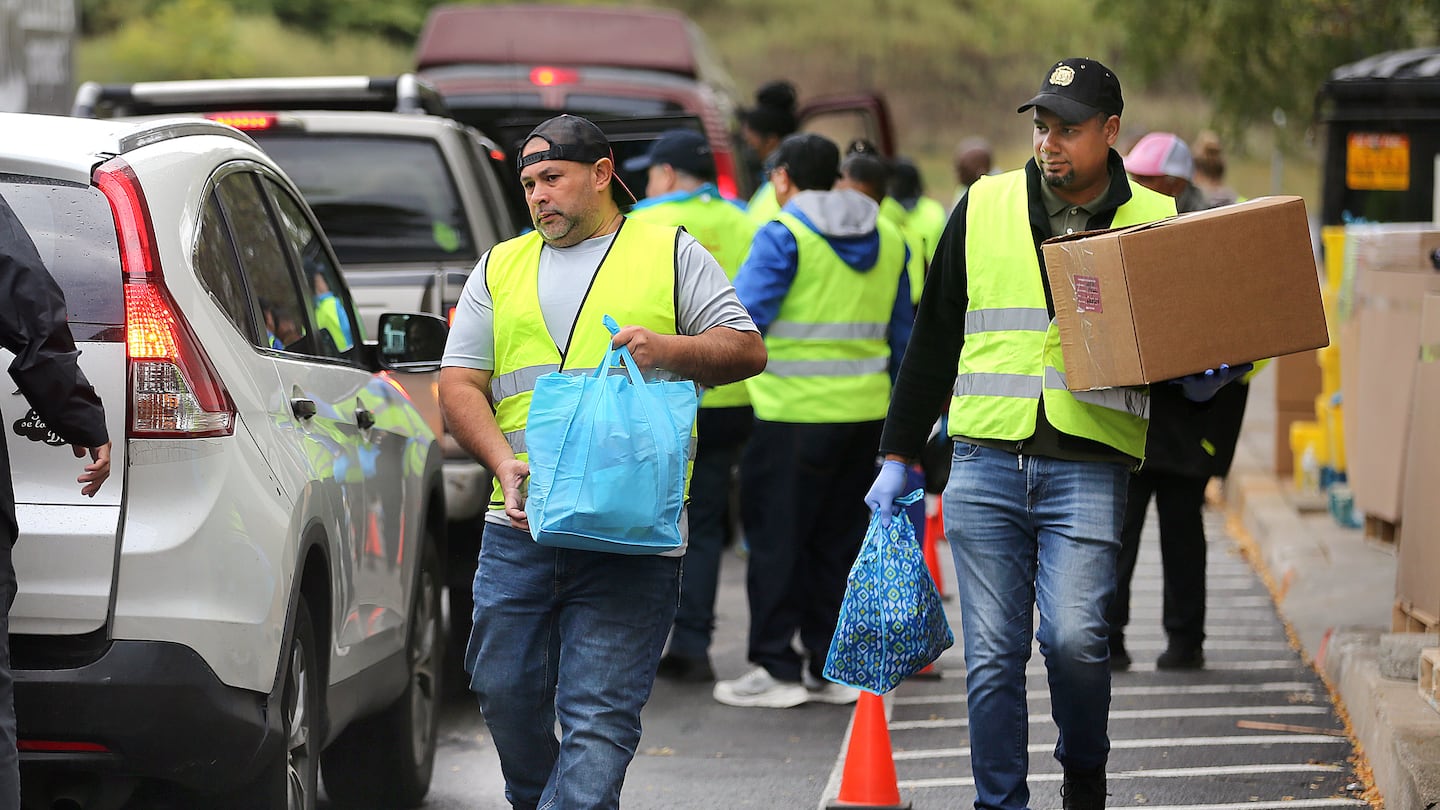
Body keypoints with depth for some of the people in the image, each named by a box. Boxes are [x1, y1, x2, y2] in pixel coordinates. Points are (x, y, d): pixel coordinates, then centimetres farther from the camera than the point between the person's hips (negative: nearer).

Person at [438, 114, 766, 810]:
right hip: (520, 524, 4)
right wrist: (504, 461, -7)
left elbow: (746, 352, 6)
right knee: (504, 688, 7)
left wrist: (668, 348, -14)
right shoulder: (501, 268, 17)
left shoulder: (670, 252, 9)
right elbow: (459, 385, 11)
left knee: (599, 714, -9)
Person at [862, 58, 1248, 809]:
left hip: (1088, 468, -2)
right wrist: (898, 455, 13)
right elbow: (933, 337, 15)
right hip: (983, 465, 2)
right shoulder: (983, 208, 9)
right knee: (992, 656, 0)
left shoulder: (1156, 223, 6)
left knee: (1073, 638, -15)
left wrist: (1202, 378, -7)